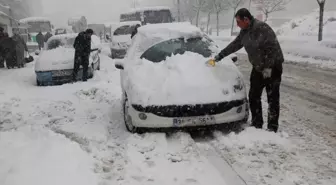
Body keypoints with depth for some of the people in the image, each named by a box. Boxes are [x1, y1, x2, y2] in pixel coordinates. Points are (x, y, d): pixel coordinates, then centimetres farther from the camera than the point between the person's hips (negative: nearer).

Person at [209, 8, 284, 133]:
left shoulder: (262, 28, -22)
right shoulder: (244, 31, 4)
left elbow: (273, 48, -24)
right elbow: (234, 45, 16)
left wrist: (268, 67, -24)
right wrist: (220, 56, 17)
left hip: (273, 67, -8)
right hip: (258, 67, 9)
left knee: (273, 98, -4)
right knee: (253, 96, 9)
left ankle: (273, 127, 4)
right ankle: (257, 124, 20)